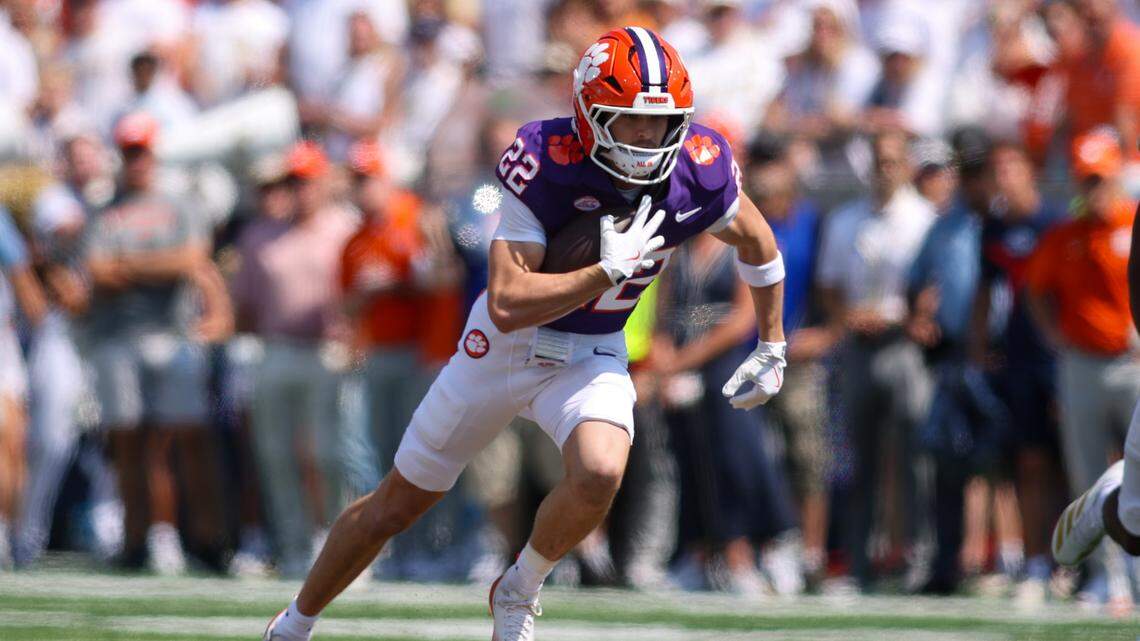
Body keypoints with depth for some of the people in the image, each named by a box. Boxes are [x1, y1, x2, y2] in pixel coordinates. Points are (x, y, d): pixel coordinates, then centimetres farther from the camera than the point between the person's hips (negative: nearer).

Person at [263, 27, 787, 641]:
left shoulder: (699, 169, -18)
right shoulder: (545, 162, -29)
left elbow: (756, 241, 6)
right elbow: (508, 304, -33)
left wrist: (771, 349, 13)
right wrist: (610, 272, -36)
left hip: (591, 358, 2)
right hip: (505, 344, -2)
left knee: (598, 475, -31)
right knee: (396, 504, 11)